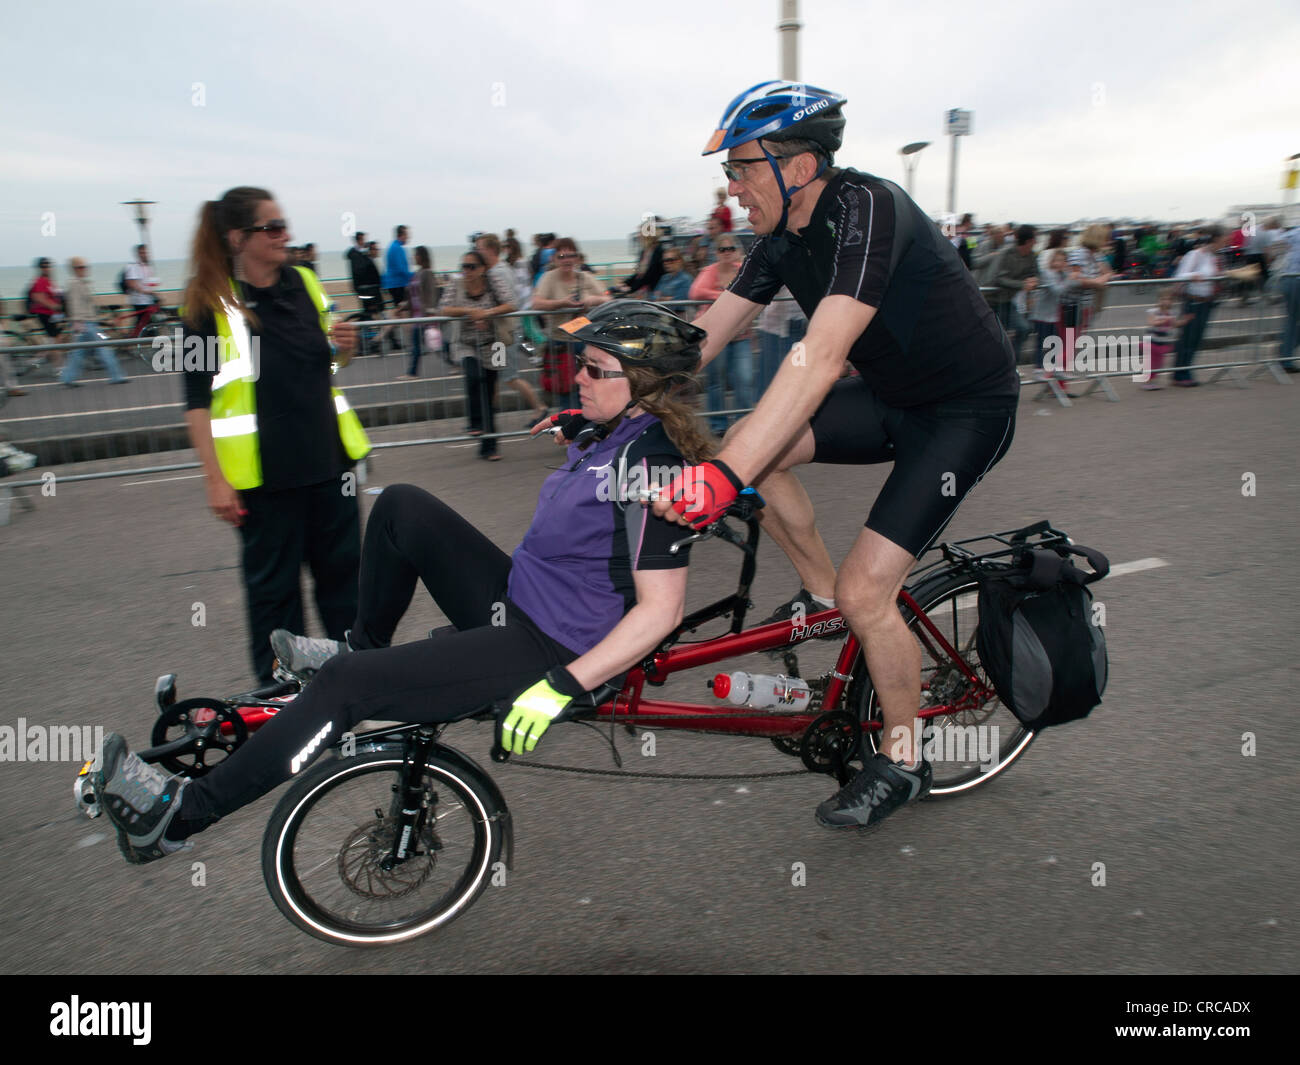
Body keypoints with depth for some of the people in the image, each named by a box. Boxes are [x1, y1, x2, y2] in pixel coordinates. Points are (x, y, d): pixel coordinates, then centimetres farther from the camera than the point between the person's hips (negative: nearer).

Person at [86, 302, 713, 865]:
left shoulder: (649, 466, -22)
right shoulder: (607, 429, 6)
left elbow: (661, 609, -25)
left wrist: (557, 691, -27)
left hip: (554, 651, -9)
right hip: (517, 600, 9)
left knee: (345, 684, -17)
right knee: (401, 506, 4)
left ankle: (182, 814, -4)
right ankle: (363, 645, 21)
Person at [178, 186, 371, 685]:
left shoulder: (304, 283, 6)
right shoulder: (211, 303, -9)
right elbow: (197, 401, -9)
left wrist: (344, 348, -4)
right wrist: (216, 480, -14)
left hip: (328, 457, 5)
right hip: (262, 471, -5)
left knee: (342, 566, 13)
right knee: (272, 583, 7)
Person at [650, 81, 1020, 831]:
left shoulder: (866, 209, -28)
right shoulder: (784, 239, -2)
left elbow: (819, 357, -41)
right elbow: (702, 335, 1)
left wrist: (722, 478, -48)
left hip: (968, 411, -7)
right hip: (892, 398, 8)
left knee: (866, 592, -14)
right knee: (751, 444, -12)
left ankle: (903, 760, 11)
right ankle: (821, 595, 10)